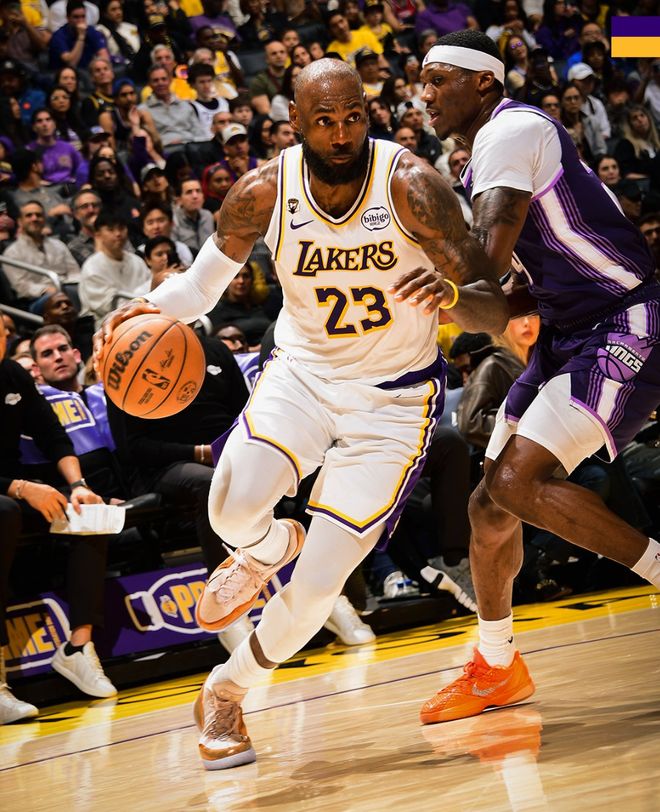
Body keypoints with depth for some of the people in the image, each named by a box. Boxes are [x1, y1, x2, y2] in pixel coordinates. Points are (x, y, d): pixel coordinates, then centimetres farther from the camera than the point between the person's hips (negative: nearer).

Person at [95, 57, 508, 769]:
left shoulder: (409, 183, -21)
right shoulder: (264, 193, -14)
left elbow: (496, 310, -20)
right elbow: (205, 280, 5)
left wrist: (451, 294, -44)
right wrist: (150, 308, -18)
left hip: (392, 396, -2)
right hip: (302, 370, 2)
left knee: (317, 586, -8)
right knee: (234, 508, -29)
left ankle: (227, 691, 21)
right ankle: (269, 548, 10)